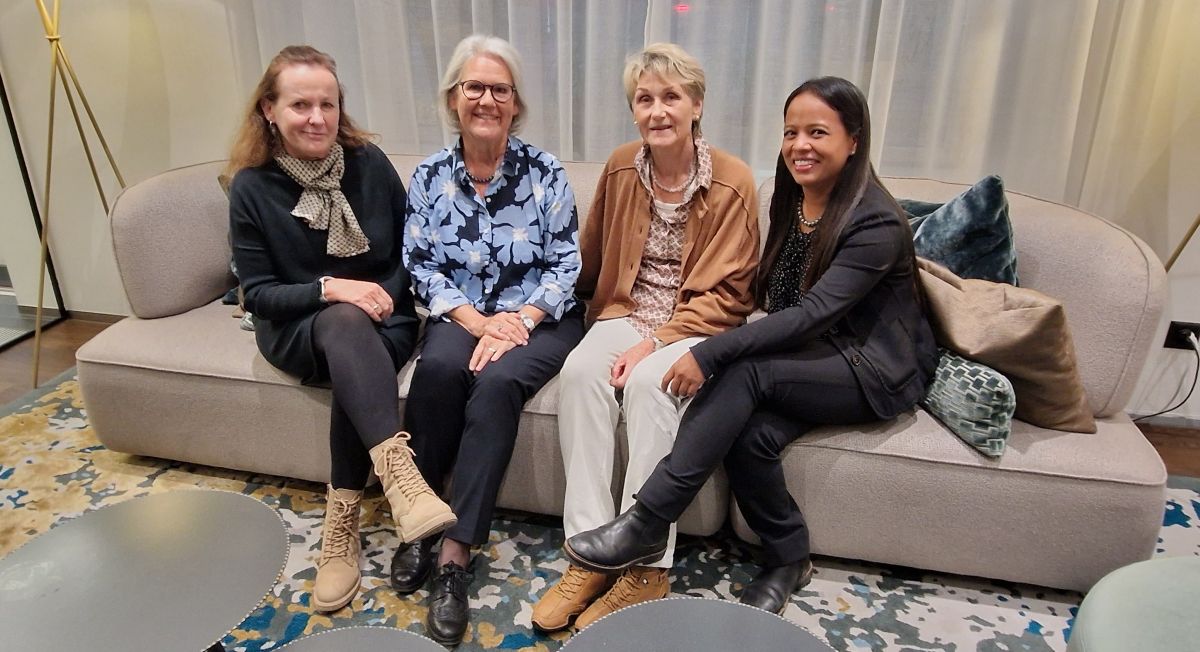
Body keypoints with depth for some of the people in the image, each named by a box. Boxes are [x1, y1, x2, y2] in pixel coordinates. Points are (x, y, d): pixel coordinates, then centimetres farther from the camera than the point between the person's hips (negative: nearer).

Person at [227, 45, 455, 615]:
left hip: (381, 320, 1)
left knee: (354, 361, -34)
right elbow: (258, 293, -6)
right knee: (344, 321, -36)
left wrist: (385, 293, -13)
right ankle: (398, 475, -51)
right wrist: (329, 290, -22)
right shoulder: (252, 186, -5)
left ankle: (341, 524, -23)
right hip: (298, 328, -1)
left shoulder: (368, 161, -3)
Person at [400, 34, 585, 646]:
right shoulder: (429, 176, 4)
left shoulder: (545, 172, -2)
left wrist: (520, 320, -19)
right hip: (461, 316, 2)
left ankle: (455, 553, -26)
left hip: (539, 317, -2)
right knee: (438, 368, -32)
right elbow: (421, 266, -1)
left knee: (497, 381, -32)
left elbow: (565, 266, -4)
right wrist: (475, 319, -17)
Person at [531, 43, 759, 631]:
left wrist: (655, 344, -19)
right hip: (626, 312, 4)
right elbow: (592, 260, 18)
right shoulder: (620, 169, 4)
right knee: (581, 370, -28)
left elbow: (727, 295, -9)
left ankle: (647, 567, -24)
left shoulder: (732, 182, -8)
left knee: (648, 382, -34)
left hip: (696, 325, -3)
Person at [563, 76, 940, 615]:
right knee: (751, 433, -27)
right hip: (815, 361, 6)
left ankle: (646, 524, -25)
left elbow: (814, 313, -27)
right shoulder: (789, 202, 6)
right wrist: (723, 352, -9)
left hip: (880, 373, -6)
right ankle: (787, 559, -2)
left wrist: (711, 354, -32)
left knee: (746, 372, -31)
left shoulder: (876, 223, -18)